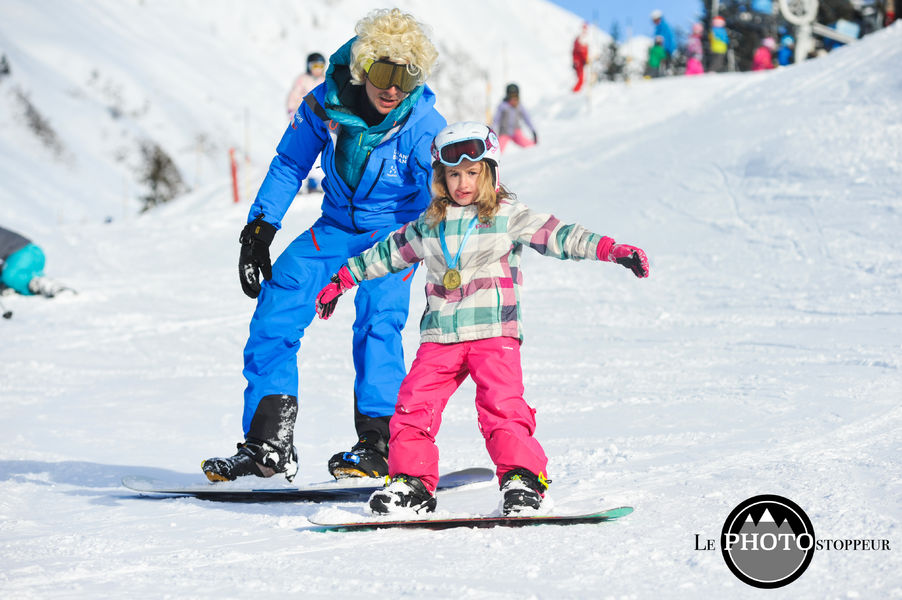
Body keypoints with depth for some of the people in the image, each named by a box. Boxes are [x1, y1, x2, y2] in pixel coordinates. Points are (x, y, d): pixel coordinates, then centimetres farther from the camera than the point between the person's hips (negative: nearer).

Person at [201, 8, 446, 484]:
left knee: (378, 319, -27)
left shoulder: (423, 127, -21)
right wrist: (259, 230, -2)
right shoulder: (325, 105, -14)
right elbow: (289, 165, 2)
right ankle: (268, 443, -6)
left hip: (396, 231, -3)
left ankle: (379, 443, -21)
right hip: (336, 226, 3)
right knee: (276, 308, -10)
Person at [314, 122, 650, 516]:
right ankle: (412, 482, 4)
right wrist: (342, 279, 34)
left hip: (494, 333, -4)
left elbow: (557, 236, -5)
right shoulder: (428, 226, 14)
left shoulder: (508, 217, 2)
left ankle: (521, 477, -12)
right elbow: (388, 253, 26)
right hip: (439, 336, 4)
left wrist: (611, 250, -16)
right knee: (413, 405, -4)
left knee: (502, 406, -18)